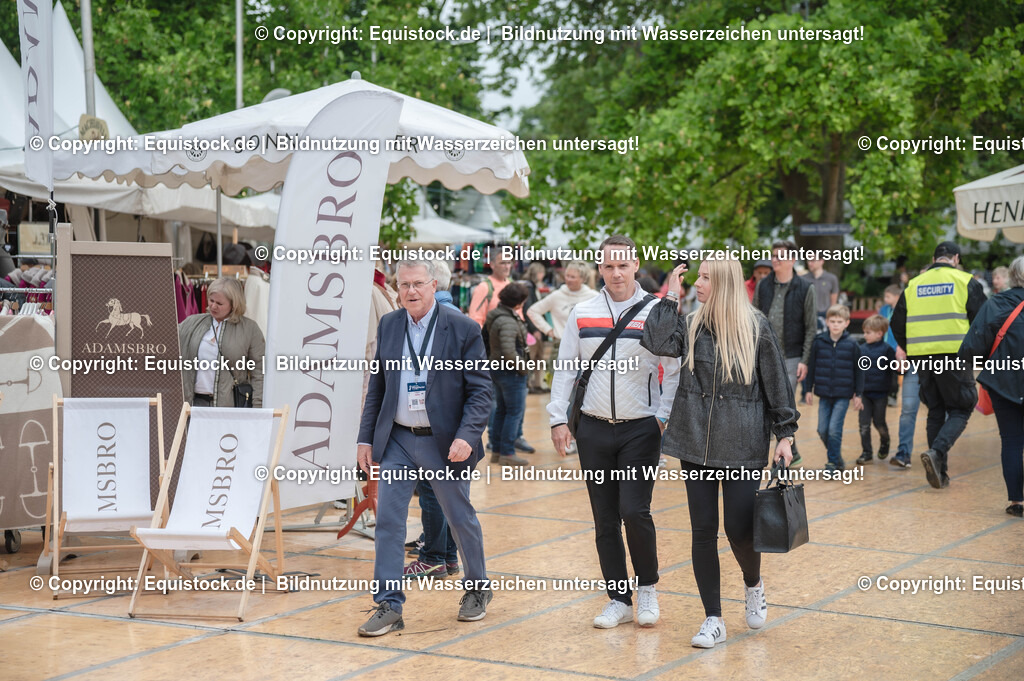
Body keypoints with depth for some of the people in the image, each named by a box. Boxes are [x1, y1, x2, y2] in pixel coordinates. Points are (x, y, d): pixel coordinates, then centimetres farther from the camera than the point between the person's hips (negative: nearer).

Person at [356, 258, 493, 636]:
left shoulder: (463, 329, -8)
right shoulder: (388, 326, 5)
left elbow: (480, 389, -8)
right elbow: (377, 386, 10)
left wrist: (467, 437, -20)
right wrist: (366, 438, 6)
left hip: (444, 444, -3)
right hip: (396, 440, 3)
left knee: (461, 519, 11)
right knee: (387, 520, -3)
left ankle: (478, 589, 32)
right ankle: (389, 607, 2)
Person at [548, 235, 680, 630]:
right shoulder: (582, 314, 6)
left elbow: (676, 371, 0)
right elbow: (564, 369, 9)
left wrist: (665, 417, -8)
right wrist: (558, 419, 3)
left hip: (641, 430, -3)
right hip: (593, 430, 3)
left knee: (634, 511, -13)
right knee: (605, 519, 6)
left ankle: (647, 587, 11)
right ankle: (618, 600, 17)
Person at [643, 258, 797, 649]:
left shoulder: (755, 327, -3)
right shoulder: (691, 325, 5)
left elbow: (777, 381, 1)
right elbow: (657, 343, -14)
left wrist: (785, 433, -2)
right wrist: (671, 297, -7)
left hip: (743, 445, -3)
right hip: (697, 444, 3)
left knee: (740, 529, -4)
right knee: (703, 532, 3)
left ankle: (753, 586, 31)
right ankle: (713, 621, 13)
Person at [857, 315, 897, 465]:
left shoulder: (887, 350, -7)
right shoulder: (862, 349, 4)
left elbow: (893, 371, -6)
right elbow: (856, 370, 10)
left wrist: (891, 390, -14)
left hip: (880, 393, -3)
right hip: (864, 393, 3)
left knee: (879, 422, 7)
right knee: (864, 424, 0)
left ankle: (884, 442, 36)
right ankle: (866, 452, 7)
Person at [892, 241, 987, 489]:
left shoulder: (913, 284, 12)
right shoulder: (965, 281, 1)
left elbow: (897, 324, 14)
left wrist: (908, 350, 28)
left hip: (923, 357, 4)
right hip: (954, 356, -4)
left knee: (935, 412, 15)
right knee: (960, 409, 6)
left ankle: (939, 473, 14)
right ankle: (937, 452, -19)